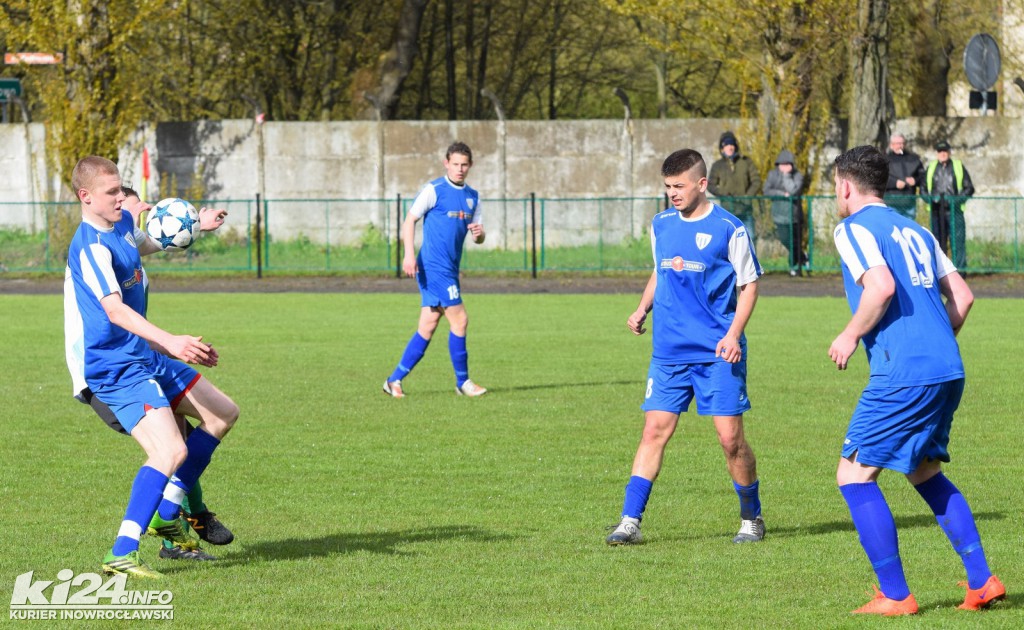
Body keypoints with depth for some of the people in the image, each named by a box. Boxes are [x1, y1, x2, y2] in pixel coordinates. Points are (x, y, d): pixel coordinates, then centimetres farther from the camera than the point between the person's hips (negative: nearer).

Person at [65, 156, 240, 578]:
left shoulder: (123, 223, 9)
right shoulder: (91, 247, -22)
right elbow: (114, 310, -36)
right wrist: (170, 341, -47)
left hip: (147, 357, 10)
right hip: (117, 369, -10)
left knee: (223, 414, 18)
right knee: (171, 451, -26)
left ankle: (166, 515, 19)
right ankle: (120, 555, -29)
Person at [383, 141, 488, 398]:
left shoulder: (473, 197, 15)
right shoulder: (434, 190, -7)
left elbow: (479, 237, 17)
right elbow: (410, 219, -8)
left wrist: (479, 233, -8)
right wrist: (409, 254, -19)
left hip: (450, 269, 8)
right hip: (434, 267, -8)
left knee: (427, 327, 6)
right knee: (459, 320, -8)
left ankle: (395, 380, 10)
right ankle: (463, 382, 2)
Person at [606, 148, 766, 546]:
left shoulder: (729, 229, -6)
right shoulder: (661, 226, 9)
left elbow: (748, 285, -2)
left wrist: (733, 334, -13)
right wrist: (643, 309, 7)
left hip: (717, 351, -4)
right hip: (669, 350, 4)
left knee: (730, 437, -4)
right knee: (654, 430, -2)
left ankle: (752, 519, 15)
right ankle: (630, 521, -2)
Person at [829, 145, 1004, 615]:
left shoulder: (854, 228, -3)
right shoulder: (914, 229, 21)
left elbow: (882, 286, -20)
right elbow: (962, 294, 20)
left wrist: (851, 336, -7)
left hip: (903, 374, -8)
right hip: (948, 371, 8)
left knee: (854, 475, 0)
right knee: (925, 472, 22)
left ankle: (895, 596, -3)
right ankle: (981, 581, 15)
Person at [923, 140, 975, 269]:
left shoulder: (958, 167, 7)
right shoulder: (930, 168, 12)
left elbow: (969, 188, 8)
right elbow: (923, 189, 16)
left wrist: (958, 199, -9)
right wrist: (931, 198, -5)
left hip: (954, 210, -2)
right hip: (937, 212, 2)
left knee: (957, 241, -7)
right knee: (938, 242, 3)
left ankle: (960, 268, -3)